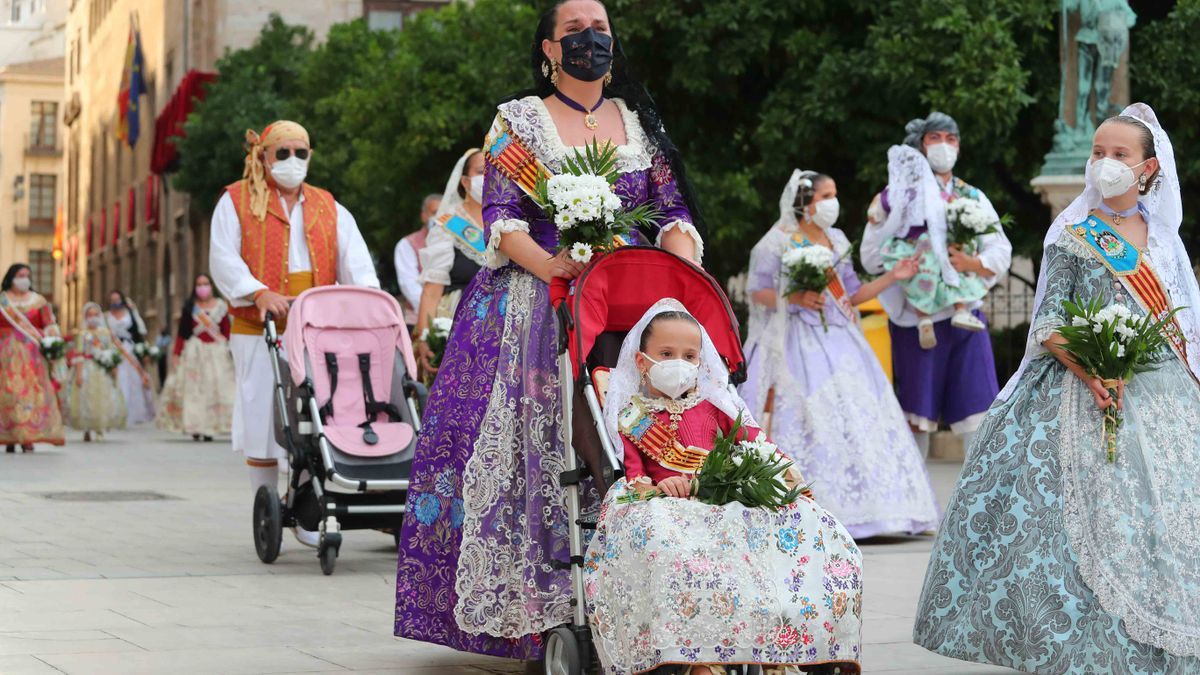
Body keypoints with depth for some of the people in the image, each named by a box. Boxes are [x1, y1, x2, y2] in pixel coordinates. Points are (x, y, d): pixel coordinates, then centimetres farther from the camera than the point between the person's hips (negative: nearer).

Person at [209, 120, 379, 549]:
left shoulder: (328, 208, 17)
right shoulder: (237, 201, 7)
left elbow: (354, 260, 6)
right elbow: (223, 260, -4)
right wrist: (259, 293, -21)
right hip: (259, 331, -3)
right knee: (262, 418, -4)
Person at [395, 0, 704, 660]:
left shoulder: (640, 122, 16)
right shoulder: (519, 121, 7)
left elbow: (674, 211, 11)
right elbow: (500, 219, -2)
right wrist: (555, 269, -20)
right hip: (536, 305, -3)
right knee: (534, 438, -13)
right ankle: (535, 606, -13)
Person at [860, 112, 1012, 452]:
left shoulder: (973, 197, 13)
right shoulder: (899, 197, 4)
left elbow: (1001, 252, 7)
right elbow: (871, 257, -2)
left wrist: (972, 263, -12)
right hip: (916, 319, -2)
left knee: (976, 411, -5)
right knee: (917, 417, 3)